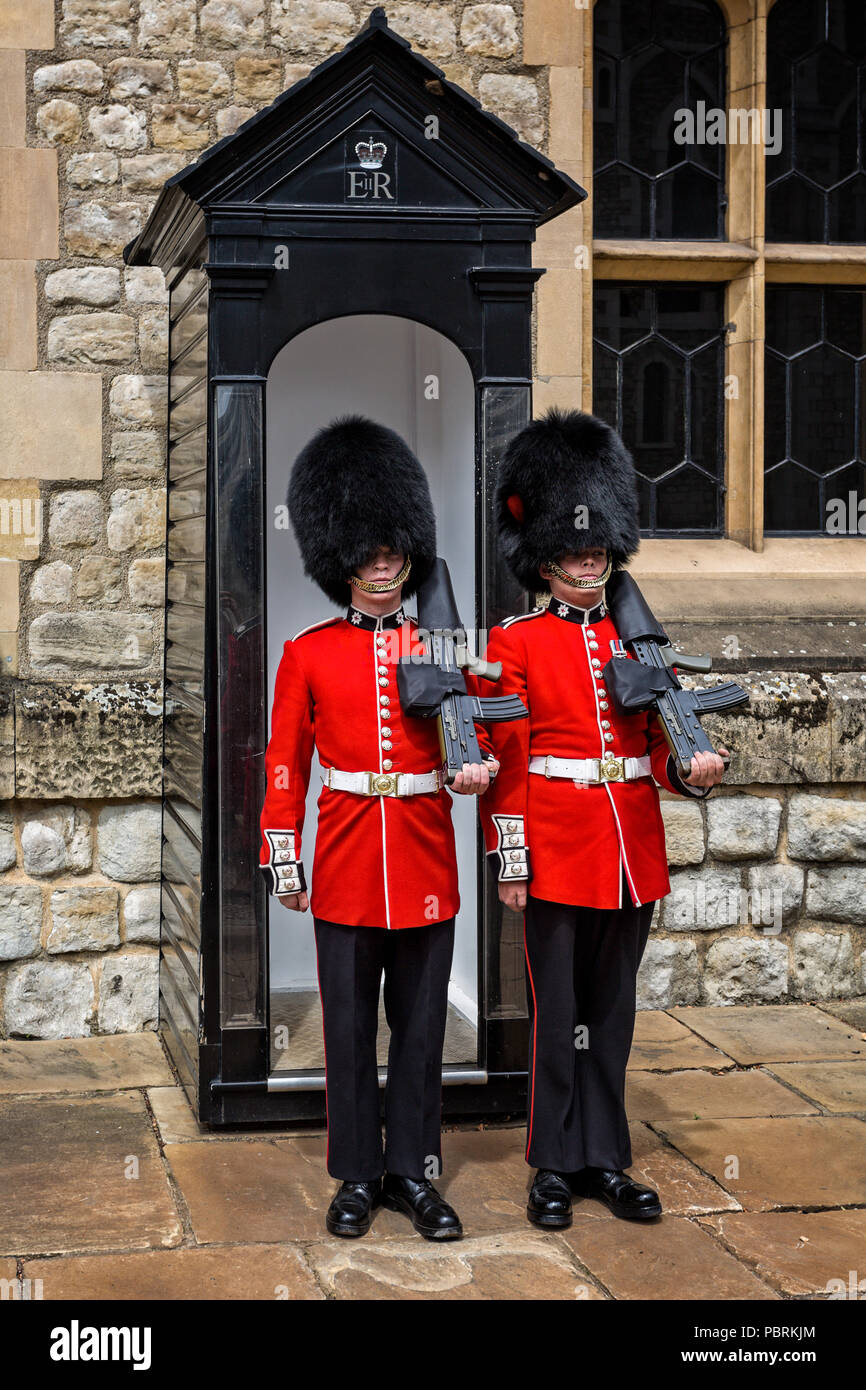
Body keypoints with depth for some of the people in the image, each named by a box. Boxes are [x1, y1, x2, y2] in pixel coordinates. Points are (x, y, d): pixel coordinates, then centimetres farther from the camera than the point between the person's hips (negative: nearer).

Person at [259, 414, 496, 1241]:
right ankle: (358, 1177, 18)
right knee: (349, 1026, 6)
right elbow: (285, 763, 4)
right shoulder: (308, 652, 2)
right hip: (346, 861, -1)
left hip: (424, 857, 1)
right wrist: (283, 861, 0)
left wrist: (475, 768, -15)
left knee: (420, 1024, 7)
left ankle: (412, 1171, 19)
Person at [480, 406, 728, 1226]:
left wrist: (691, 770, -13)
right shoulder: (515, 643, -1)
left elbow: (658, 742, 9)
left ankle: (605, 1159, 21)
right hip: (556, 850, -4)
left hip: (631, 851, 4)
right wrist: (508, 859, -9)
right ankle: (555, 1167, 14)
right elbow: (507, 757, -5)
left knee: (611, 1010, 11)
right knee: (557, 1013, 3)